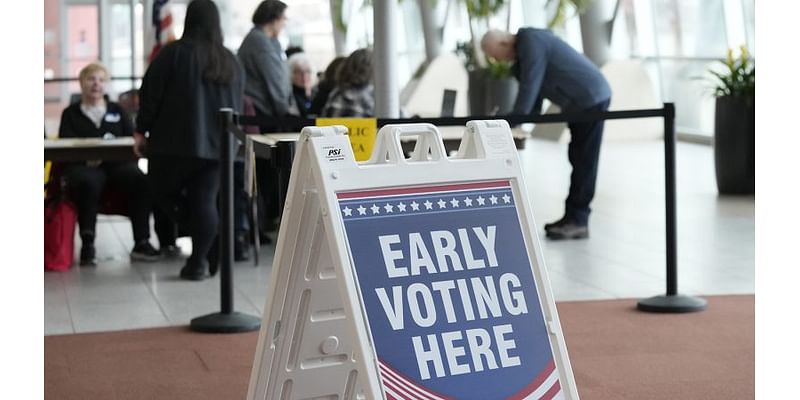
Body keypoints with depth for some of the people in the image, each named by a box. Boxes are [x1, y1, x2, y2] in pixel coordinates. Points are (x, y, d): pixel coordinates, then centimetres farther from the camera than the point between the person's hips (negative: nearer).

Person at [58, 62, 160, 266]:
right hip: (84, 165, -2)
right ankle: (87, 244, -37)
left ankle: (141, 242, -29)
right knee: (88, 182, -39)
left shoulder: (117, 111, 26)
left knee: (141, 180, -31)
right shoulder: (71, 113, 19)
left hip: (117, 164, 2)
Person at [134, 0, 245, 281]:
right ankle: (197, 262, 2)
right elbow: (238, 106, 17)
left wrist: (141, 131, 4)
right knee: (205, 200, 5)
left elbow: (150, 95, -5)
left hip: (175, 141, -4)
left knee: (164, 190, 12)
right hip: (217, 143, 4)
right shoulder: (231, 62, 10)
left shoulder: (174, 53, -6)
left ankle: (210, 244, 0)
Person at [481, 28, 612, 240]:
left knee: (584, 163, -8)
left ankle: (578, 222, -6)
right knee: (579, 161, 10)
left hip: (591, 99, -10)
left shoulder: (531, 42, -17)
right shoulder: (526, 47, 14)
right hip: (583, 101, 10)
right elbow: (536, 88, 16)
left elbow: (529, 86, -21)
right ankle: (574, 217, 14)